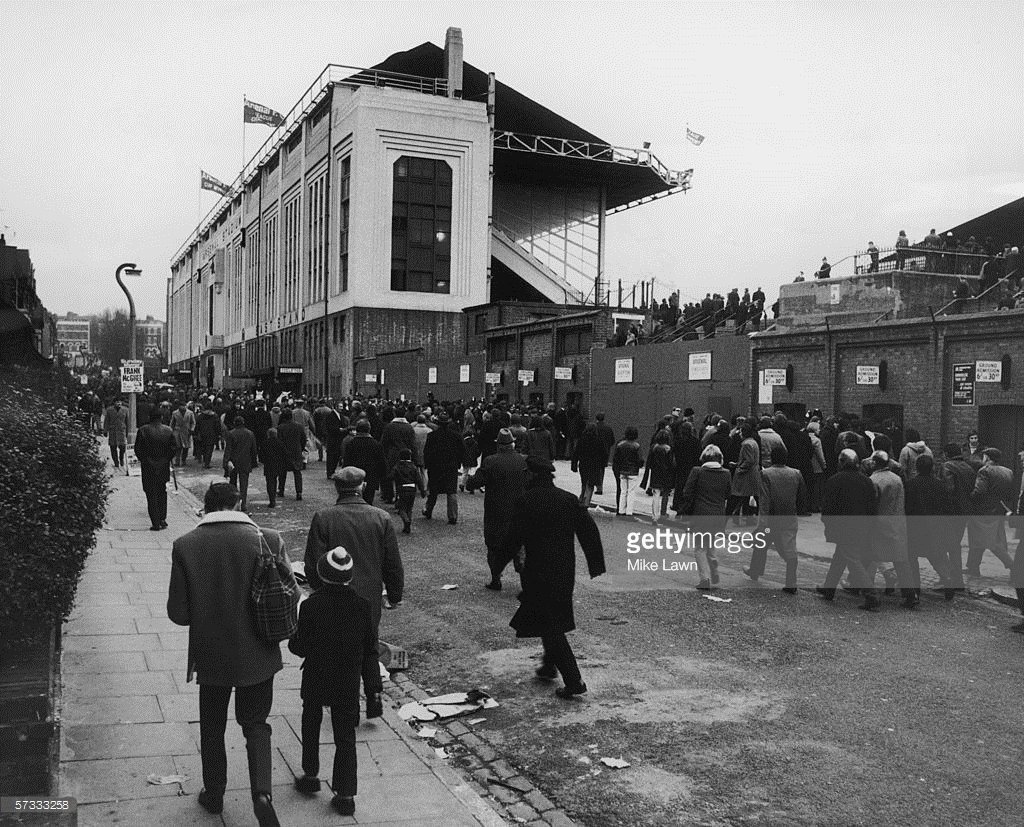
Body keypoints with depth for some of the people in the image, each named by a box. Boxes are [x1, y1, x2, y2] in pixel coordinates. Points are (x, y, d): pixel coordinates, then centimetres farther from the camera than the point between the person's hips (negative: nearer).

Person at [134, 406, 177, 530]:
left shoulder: (143, 430, -10)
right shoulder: (168, 430, -3)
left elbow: (138, 449, -9)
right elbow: (174, 448, -3)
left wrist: (143, 460, 6)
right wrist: (167, 459, 11)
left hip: (149, 469, -3)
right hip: (164, 468, 3)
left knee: (151, 495, 3)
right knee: (162, 493, 19)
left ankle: (156, 523, 0)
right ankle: (162, 519, 17)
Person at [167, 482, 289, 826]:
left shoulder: (185, 545, -11)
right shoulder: (267, 540, -12)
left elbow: (177, 613, -8)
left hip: (210, 656, 0)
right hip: (257, 655, 0)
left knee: (212, 728, 21)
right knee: (255, 724, 16)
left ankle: (213, 795, 35)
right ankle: (262, 791, -2)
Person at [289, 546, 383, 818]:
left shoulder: (310, 606, -17)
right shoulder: (361, 606, -9)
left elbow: (300, 648, -11)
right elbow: (370, 653, -4)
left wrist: (292, 640, 12)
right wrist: (374, 690, 3)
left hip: (315, 681, -1)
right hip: (349, 684, 1)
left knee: (311, 726, 24)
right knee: (345, 737, 9)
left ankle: (310, 776, 33)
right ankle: (345, 795, 9)